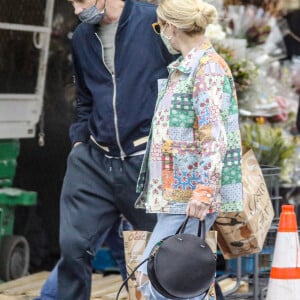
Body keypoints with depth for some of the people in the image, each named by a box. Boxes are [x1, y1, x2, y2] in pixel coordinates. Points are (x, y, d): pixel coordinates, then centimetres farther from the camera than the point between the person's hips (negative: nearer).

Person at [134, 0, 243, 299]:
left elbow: (214, 137, -19)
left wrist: (203, 192, -25)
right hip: (174, 195, 10)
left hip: (190, 198, -10)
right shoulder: (183, 68, 19)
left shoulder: (209, 68, -11)